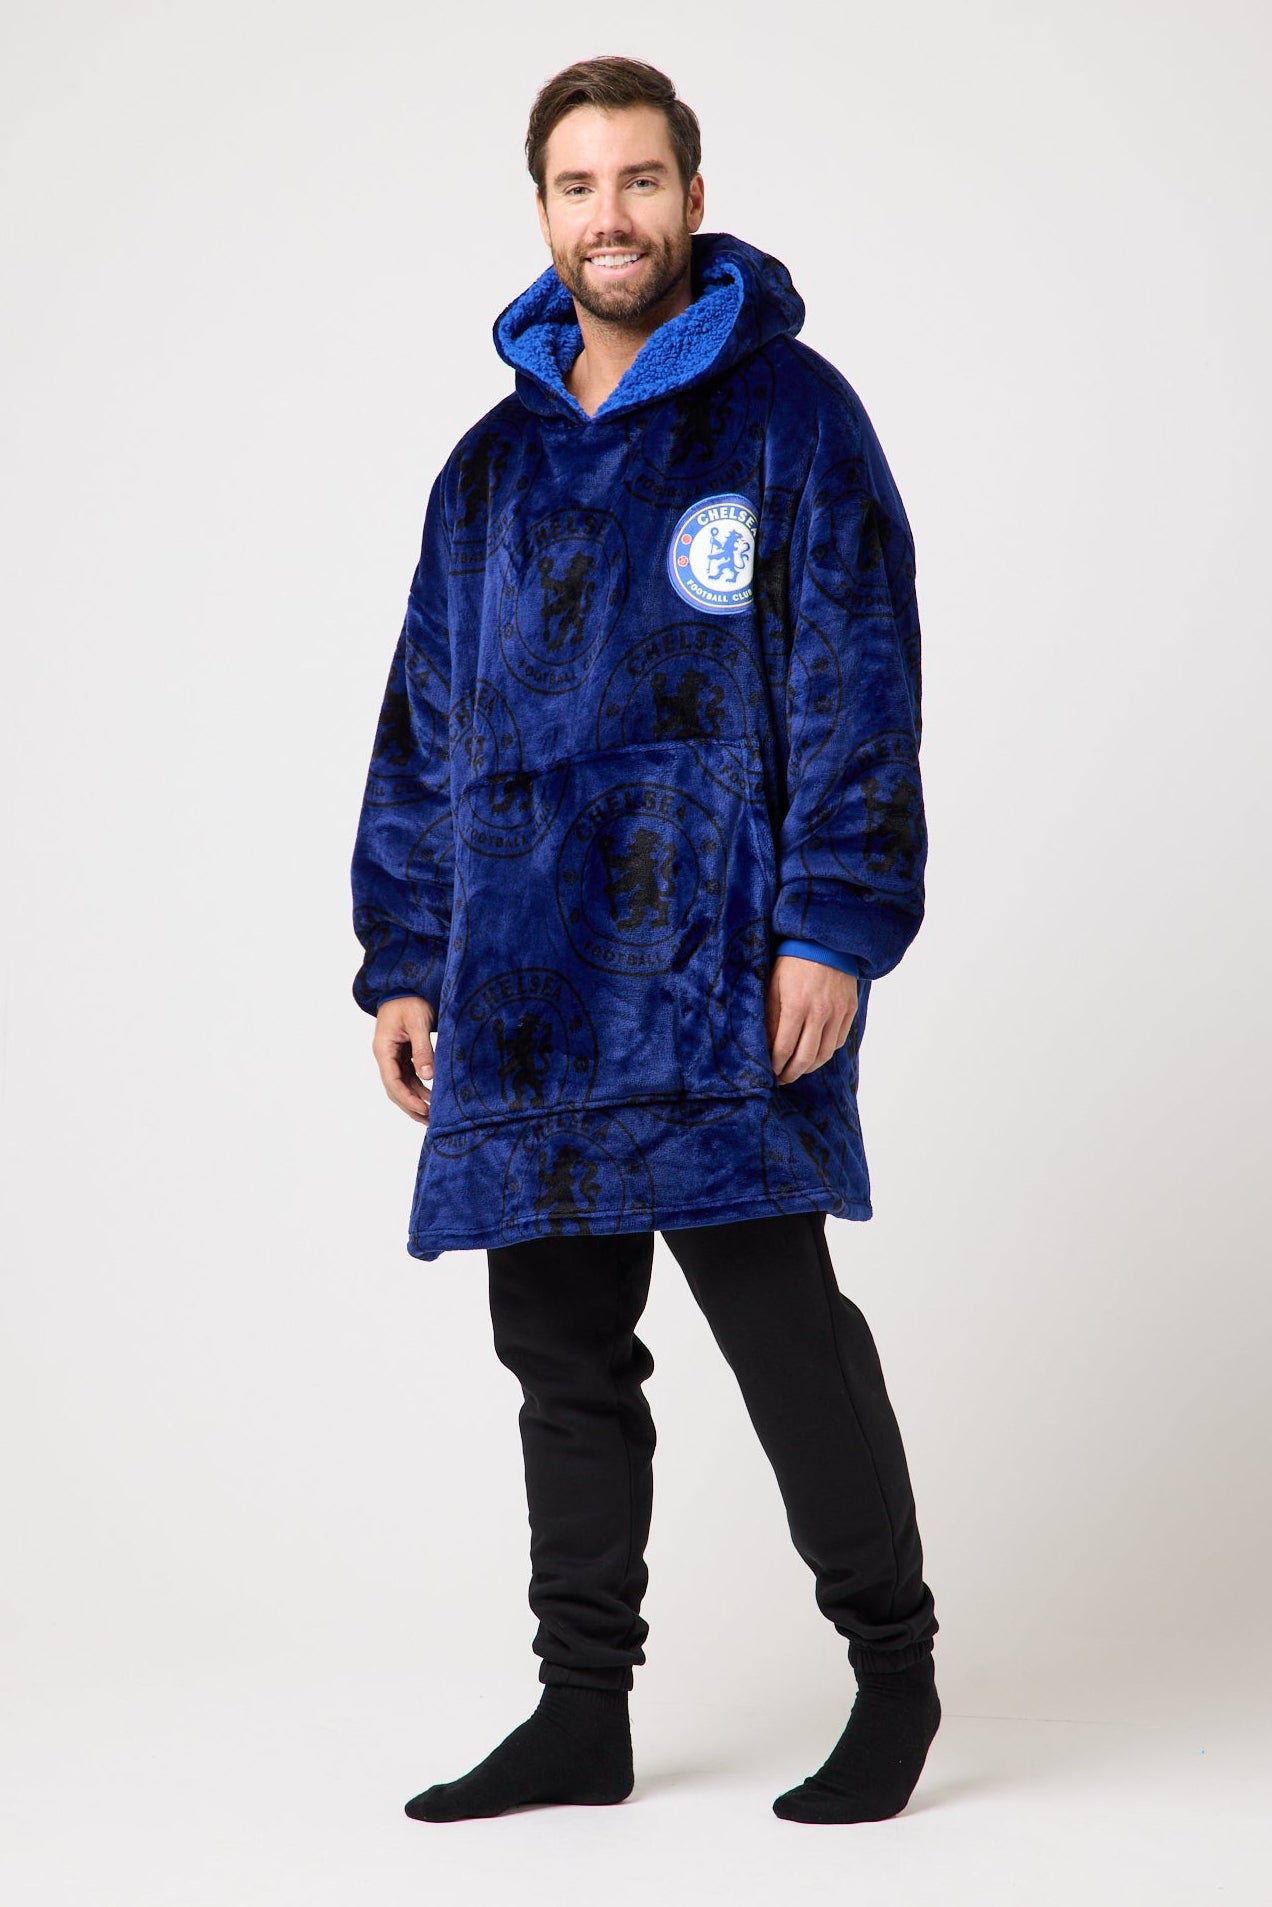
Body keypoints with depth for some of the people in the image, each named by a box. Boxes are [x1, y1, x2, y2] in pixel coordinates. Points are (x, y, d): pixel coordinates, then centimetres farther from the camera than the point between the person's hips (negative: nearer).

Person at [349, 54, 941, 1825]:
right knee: (563, 1351, 9)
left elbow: (856, 689, -6)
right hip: (525, 987, 6)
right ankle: (584, 1711, 20)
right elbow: (425, 727, 19)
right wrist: (401, 963, 13)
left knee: (779, 1315, -5)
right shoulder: (494, 463, 18)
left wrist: (833, 932, -15)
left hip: (722, 964, -6)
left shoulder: (789, 414, 1)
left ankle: (894, 1671, 13)